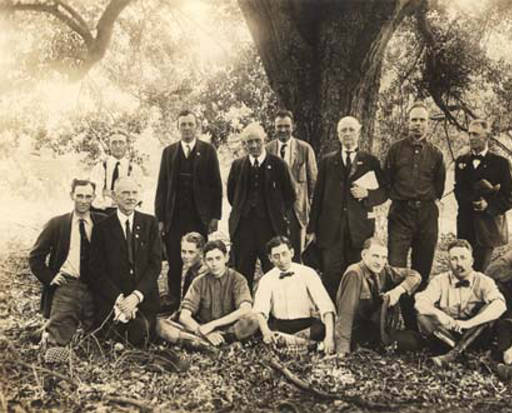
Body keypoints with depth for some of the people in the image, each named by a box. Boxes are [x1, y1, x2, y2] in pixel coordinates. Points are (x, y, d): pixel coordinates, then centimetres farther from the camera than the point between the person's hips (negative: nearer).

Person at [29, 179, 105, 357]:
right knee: (56, 339, -16)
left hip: (95, 288, 2)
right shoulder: (56, 224, 5)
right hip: (67, 285, -1)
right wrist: (49, 278, 0)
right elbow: (35, 257, 10)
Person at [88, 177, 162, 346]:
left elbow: (155, 264, -1)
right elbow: (97, 270, -2)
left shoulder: (150, 223, 6)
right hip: (112, 299, -1)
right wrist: (119, 298, -13)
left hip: (144, 298, 2)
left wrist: (137, 295, -12)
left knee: (139, 339, -17)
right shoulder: (103, 227, 2)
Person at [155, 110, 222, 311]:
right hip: (174, 217, 2)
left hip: (199, 217, -1)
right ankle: (173, 304, 16)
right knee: (174, 264, 4)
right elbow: (162, 186, 8)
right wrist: (160, 217, 1)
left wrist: (215, 215, -4)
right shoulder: (169, 152, 10)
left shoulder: (208, 151, 5)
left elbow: (216, 185, 3)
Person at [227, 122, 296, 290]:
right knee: (242, 275, 6)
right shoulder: (237, 165, 8)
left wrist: (279, 215, 5)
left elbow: (290, 195, 7)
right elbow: (231, 194, 19)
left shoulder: (277, 164, 0)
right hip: (243, 227, 2)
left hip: (270, 227, -2)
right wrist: (242, 210, 12)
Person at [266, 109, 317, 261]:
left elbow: (313, 179, 5)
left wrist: (311, 206, 2)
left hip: (296, 207, -1)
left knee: (296, 252, 3)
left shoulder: (305, 149, 2)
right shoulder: (267, 149, 5)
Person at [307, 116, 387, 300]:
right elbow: (318, 195, 9)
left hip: (359, 228, 0)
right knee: (331, 275, -3)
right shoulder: (327, 161, 12)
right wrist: (312, 228, 5)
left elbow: (383, 193, 10)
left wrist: (367, 194, -11)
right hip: (331, 228, 0)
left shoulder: (370, 161, 10)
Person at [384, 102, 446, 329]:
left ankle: (419, 318, 15)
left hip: (427, 214, 2)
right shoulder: (396, 149, 4)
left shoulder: (435, 154, 10)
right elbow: (386, 180, 11)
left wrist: (430, 200, 13)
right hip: (401, 213, -2)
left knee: (423, 268, 6)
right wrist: (397, 198, 8)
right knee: (396, 267, -10)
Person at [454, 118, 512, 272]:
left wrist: (489, 205, -17)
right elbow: (459, 191, 1)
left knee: (479, 269, -4)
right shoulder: (461, 161, 13)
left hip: (488, 226, -3)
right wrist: (485, 191, -14)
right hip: (466, 224, 3)